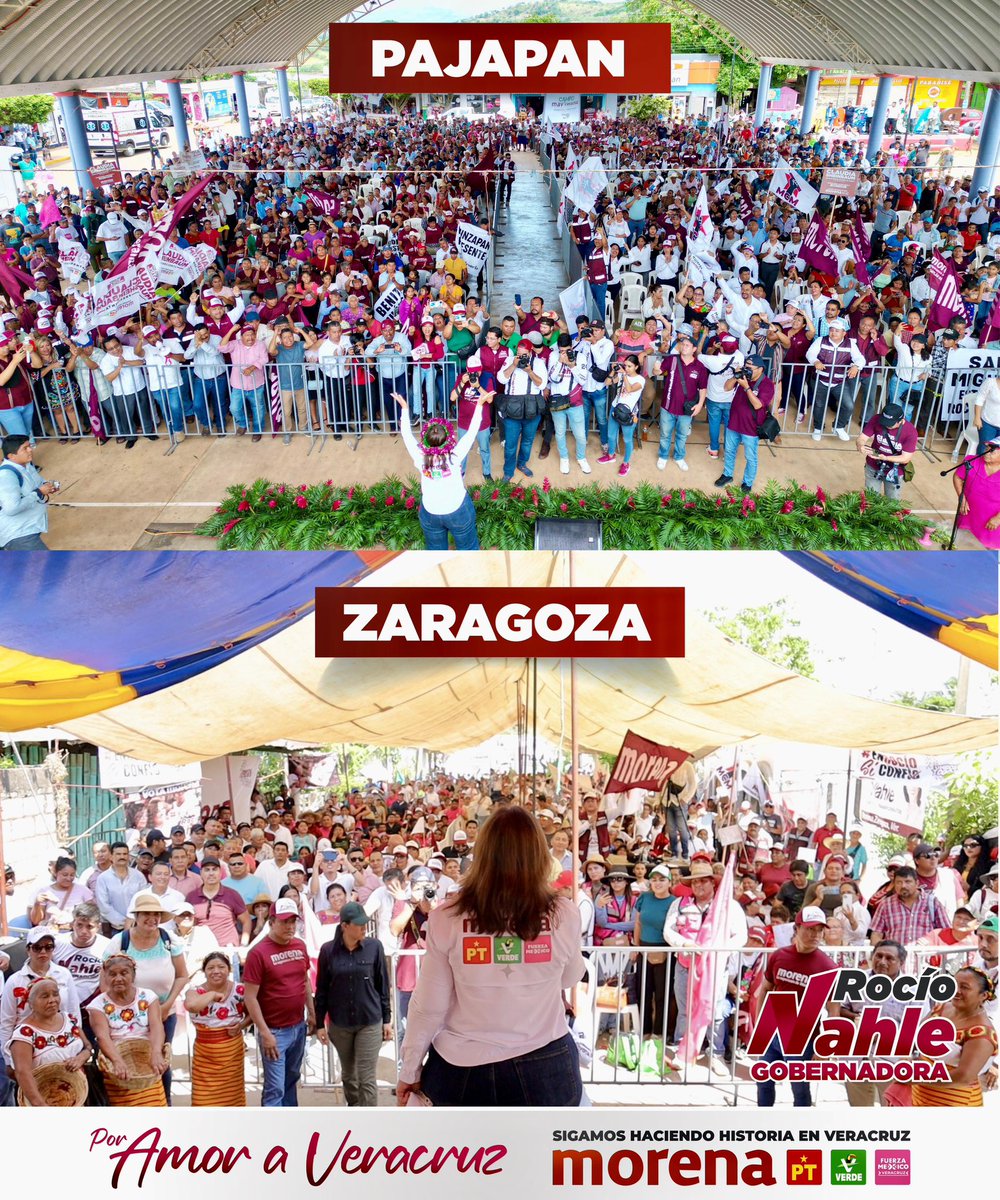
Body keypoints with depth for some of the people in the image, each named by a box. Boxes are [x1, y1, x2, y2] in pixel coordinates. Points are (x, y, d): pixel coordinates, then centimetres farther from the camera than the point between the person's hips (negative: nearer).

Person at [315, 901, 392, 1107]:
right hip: (339, 1023, 2)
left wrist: (387, 1019, 1)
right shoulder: (328, 950, -7)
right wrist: (319, 1023, 1)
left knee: (367, 1078, -2)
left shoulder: (374, 946, -9)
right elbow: (321, 990, 0)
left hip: (370, 1022, -2)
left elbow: (383, 985, -1)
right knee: (348, 1074, 19)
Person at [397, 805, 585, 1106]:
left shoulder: (447, 917, -14)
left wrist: (410, 1069, 8)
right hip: (544, 1069, 0)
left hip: (462, 1070, 0)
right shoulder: (562, 915, -13)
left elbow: (428, 1005, -6)